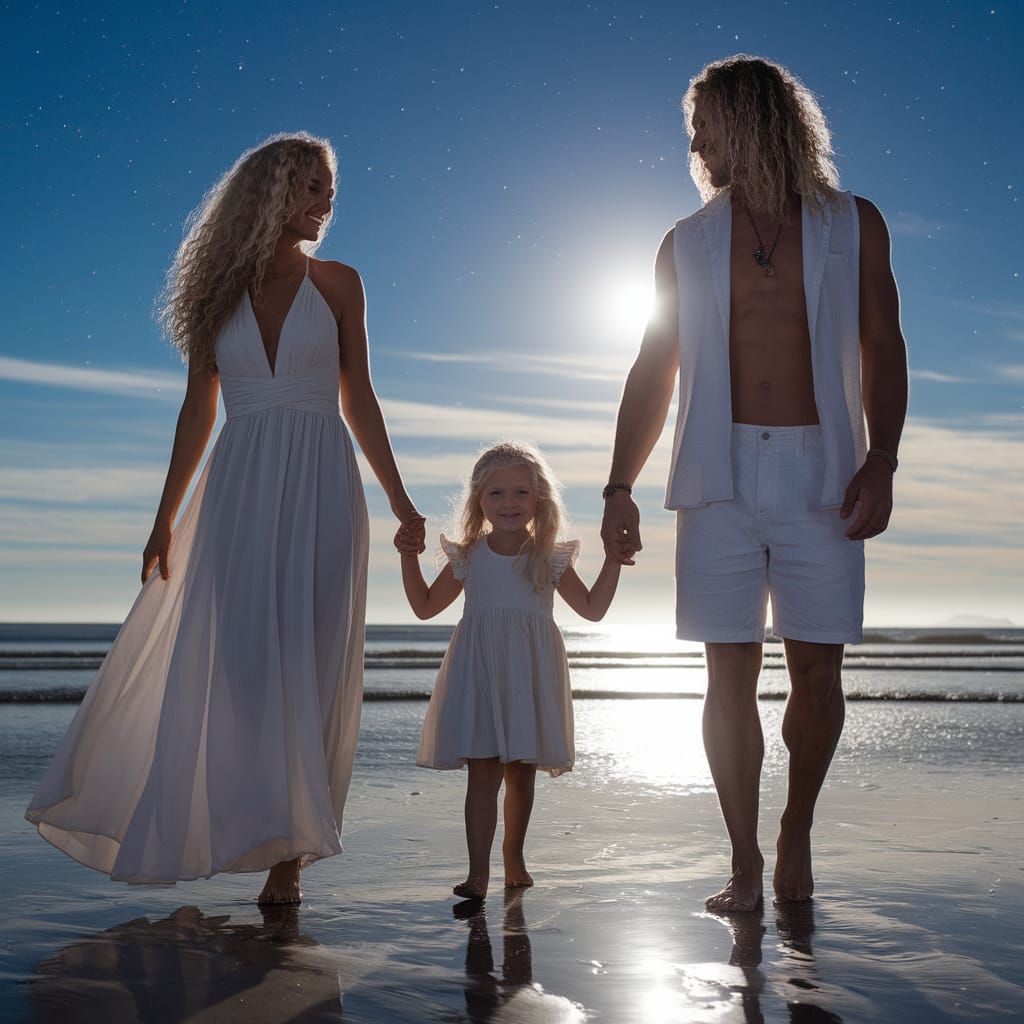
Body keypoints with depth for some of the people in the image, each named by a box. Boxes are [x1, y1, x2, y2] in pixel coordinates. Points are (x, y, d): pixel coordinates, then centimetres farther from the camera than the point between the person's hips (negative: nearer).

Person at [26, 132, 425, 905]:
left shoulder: (339, 284, 8)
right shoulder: (223, 290, 9)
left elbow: (359, 400, 10)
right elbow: (198, 409, 11)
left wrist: (399, 500, 5)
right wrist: (166, 517, 9)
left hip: (319, 492, -1)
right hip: (239, 492, 1)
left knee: (307, 667, -2)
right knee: (232, 660, -7)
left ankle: (288, 848, 6)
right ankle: (247, 826, 6)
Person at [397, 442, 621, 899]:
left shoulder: (550, 559, 4)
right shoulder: (468, 557, 4)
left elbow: (592, 608, 8)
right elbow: (425, 606, 12)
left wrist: (613, 560, -1)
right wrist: (409, 558, 2)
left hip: (529, 679, 1)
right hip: (478, 674, -1)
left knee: (521, 774, 11)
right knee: (482, 773, -8)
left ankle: (513, 854, 32)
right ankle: (478, 871, -8)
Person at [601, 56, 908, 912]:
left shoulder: (853, 225, 9)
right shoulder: (688, 244, 12)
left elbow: (882, 352, 6)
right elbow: (654, 374, 11)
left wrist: (881, 462, -8)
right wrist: (620, 488, 3)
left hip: (821, 476, -1)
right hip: (721, 478, 1)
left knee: (817, 668, 0)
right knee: (731, 674, -1)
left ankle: (797, 836, 22)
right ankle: (745, 861, 9)